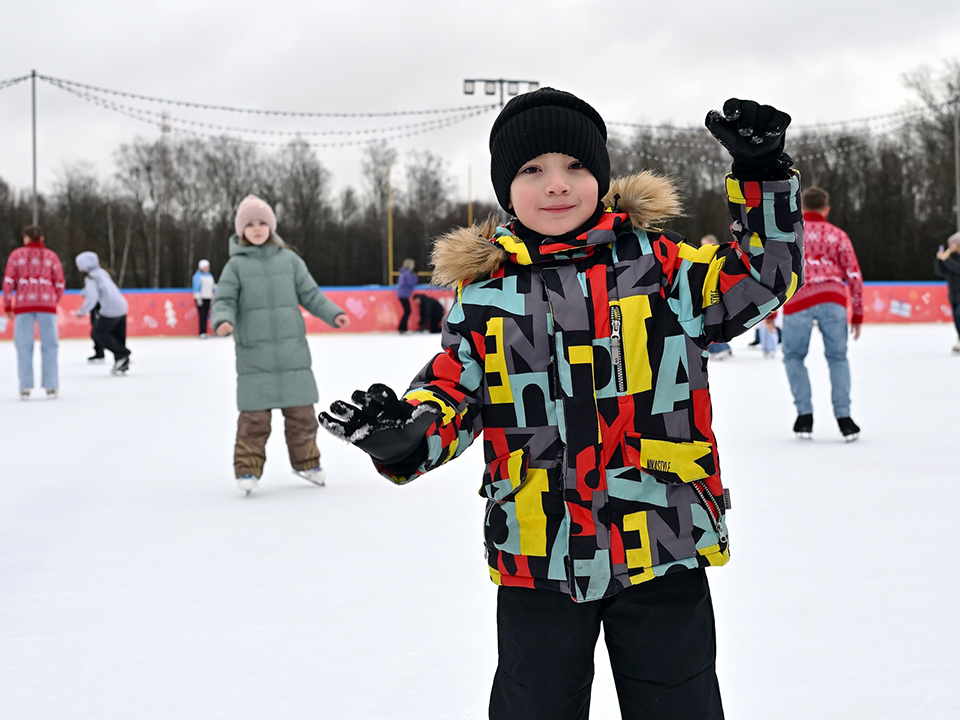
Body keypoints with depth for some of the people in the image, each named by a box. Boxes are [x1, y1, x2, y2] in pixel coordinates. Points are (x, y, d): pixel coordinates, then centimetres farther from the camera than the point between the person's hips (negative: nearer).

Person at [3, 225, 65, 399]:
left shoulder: (16, 255, 9)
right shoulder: (51, 256, 11)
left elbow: (8, 281, 3)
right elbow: (60, 284, 8)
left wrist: (7, 306, 7)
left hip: (23, 305, 0)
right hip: (47, 303, 0)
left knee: (24, 347, 4)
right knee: (50, 345, 4)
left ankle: (25, 387, 1)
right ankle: (51, 386, 2)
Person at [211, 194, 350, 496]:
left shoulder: (289, 260, 8)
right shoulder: (236, 265, 3)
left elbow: (310, 294, 12)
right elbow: (224, 300, 1)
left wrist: (333, 313, -1)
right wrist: (223, 320, -19)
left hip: (292, 350, 2)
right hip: (253, 354, -2)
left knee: (301, 411, 8)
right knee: (255, 414, -5)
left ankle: (306, 461, 25)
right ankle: (248, 468, 6)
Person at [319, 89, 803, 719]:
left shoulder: (659, 262, 0)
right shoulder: (483, 288, 3)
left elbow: (760, 277, 3)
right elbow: (452, 389, 7)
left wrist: (763, 173, -7)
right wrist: (408, 434, -14)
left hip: (661, 547, -1)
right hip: (538, 558, 1)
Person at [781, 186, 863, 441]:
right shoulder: (838, 235, 20)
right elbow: (853, 275, 14)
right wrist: (857, 313, 20)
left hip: (799, 299, -1)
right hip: (833, 299, 1)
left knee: (794, 357, 16)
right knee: (838, 358, 13)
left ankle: (805, 415, 8)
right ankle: (843, 417, 4)